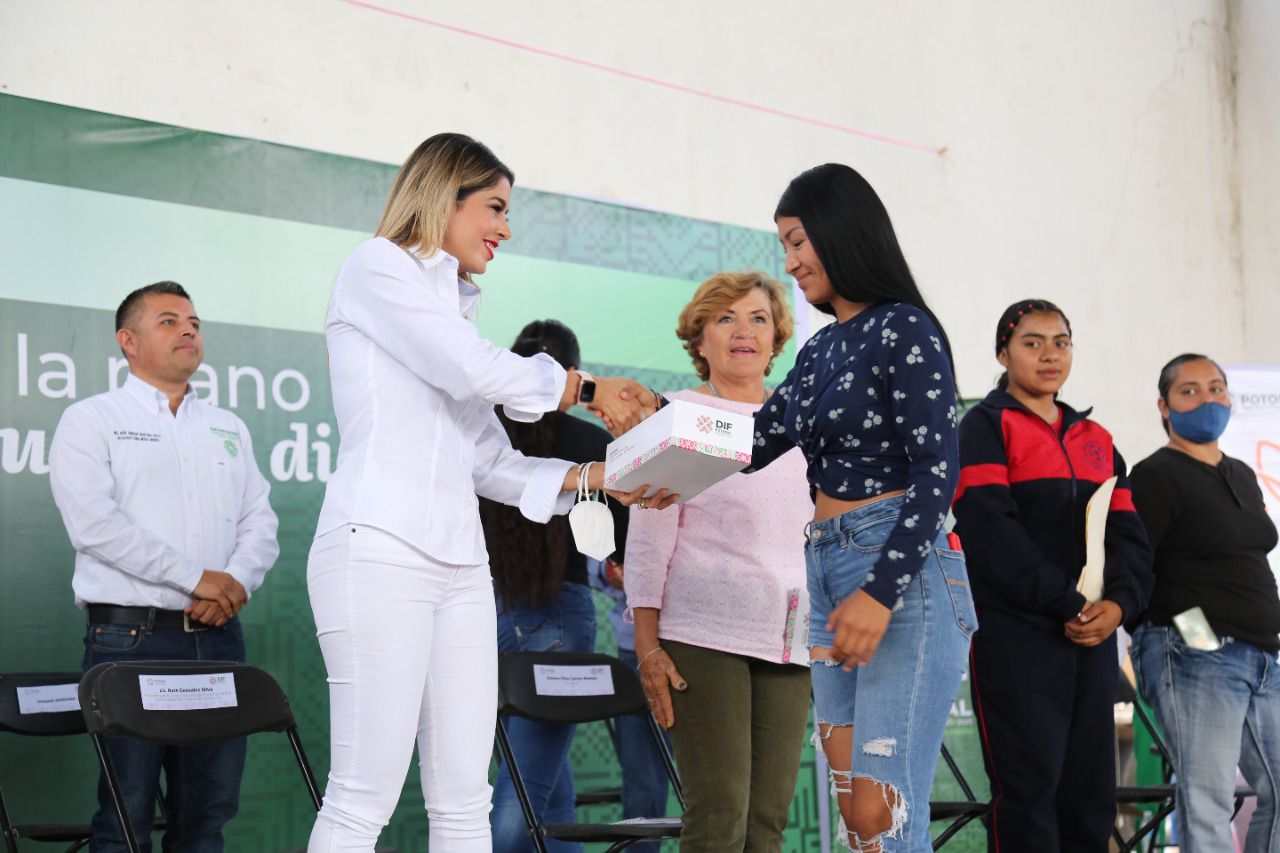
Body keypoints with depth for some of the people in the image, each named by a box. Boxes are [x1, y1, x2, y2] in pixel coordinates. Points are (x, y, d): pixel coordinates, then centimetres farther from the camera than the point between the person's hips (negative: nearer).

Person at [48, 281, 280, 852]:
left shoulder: (229, 429, 20)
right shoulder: (91, 420, 3)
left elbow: (260, 522, 13)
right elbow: (95, 524, -10)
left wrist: (235, 583, -9)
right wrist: (196, 579, -14)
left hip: (218, 636, 5)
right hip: (130, 637, -5)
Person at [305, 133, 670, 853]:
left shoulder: (453, 306, 24)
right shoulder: (378, 268, 2)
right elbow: (476, 371, -10)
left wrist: (599, 477, 9)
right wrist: (586, 387, 4)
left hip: (459, 562, 8)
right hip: (382, 547, -8)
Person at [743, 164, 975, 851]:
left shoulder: (903, 330, -7)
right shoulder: (821, 348, 18)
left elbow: (937, 472, -14)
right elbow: (751, 446, 18)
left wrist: (882, 592, -21)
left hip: (902, 576, -8)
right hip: (829, 573, 8)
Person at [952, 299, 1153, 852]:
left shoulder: (1095, 439, 19)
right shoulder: (986, 426, 2)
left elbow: (1128, 534, 10)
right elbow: (990, 531, -12)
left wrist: (1119, 604, -10)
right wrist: (1065, 602, -17)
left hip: (1093, 637, 6)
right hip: (1015, 635, -6)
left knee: (1091, 791, 5)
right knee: (1028, 789, -8)